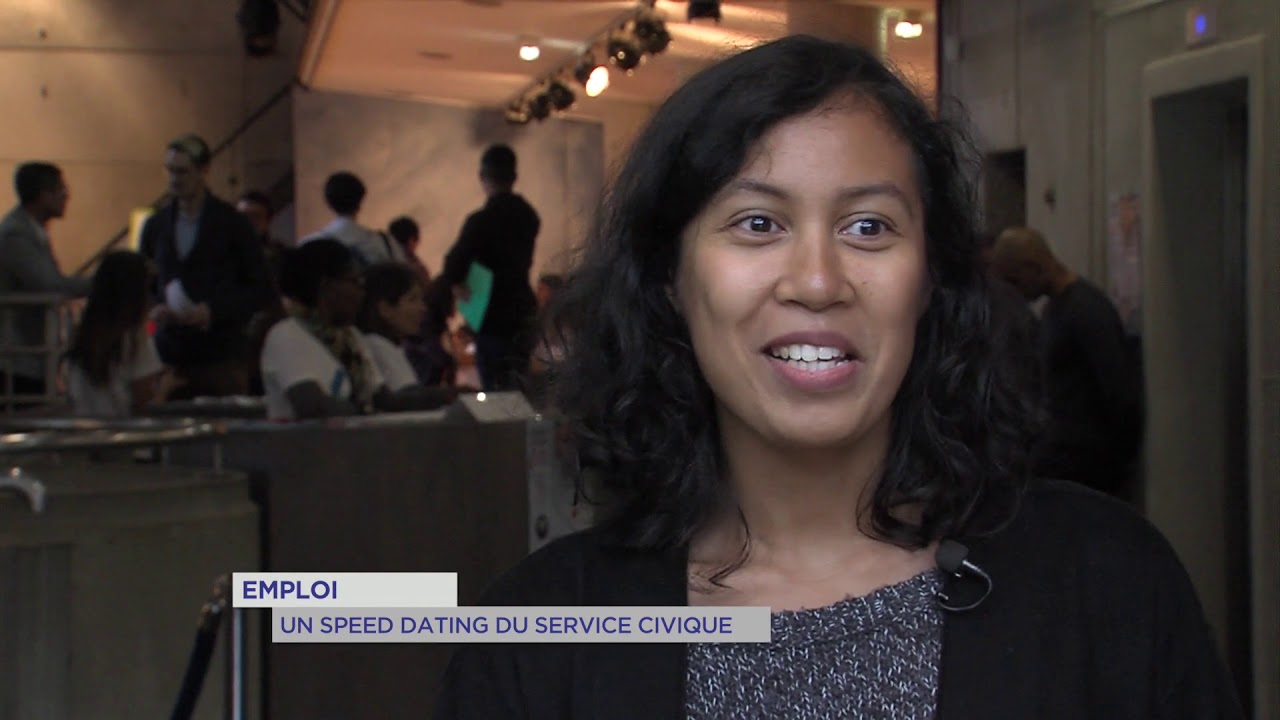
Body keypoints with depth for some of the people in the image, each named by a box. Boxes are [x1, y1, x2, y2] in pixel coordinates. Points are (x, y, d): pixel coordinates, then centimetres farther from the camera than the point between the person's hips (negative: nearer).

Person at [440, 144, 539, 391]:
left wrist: (460, 287, -5)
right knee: (519, 388, 17)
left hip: (493, 319, -7)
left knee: (497, 392, -5)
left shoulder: (482, 220, -17)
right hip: (523, 313, 7)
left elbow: (453, 269, -23)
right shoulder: (528, 215, 6)